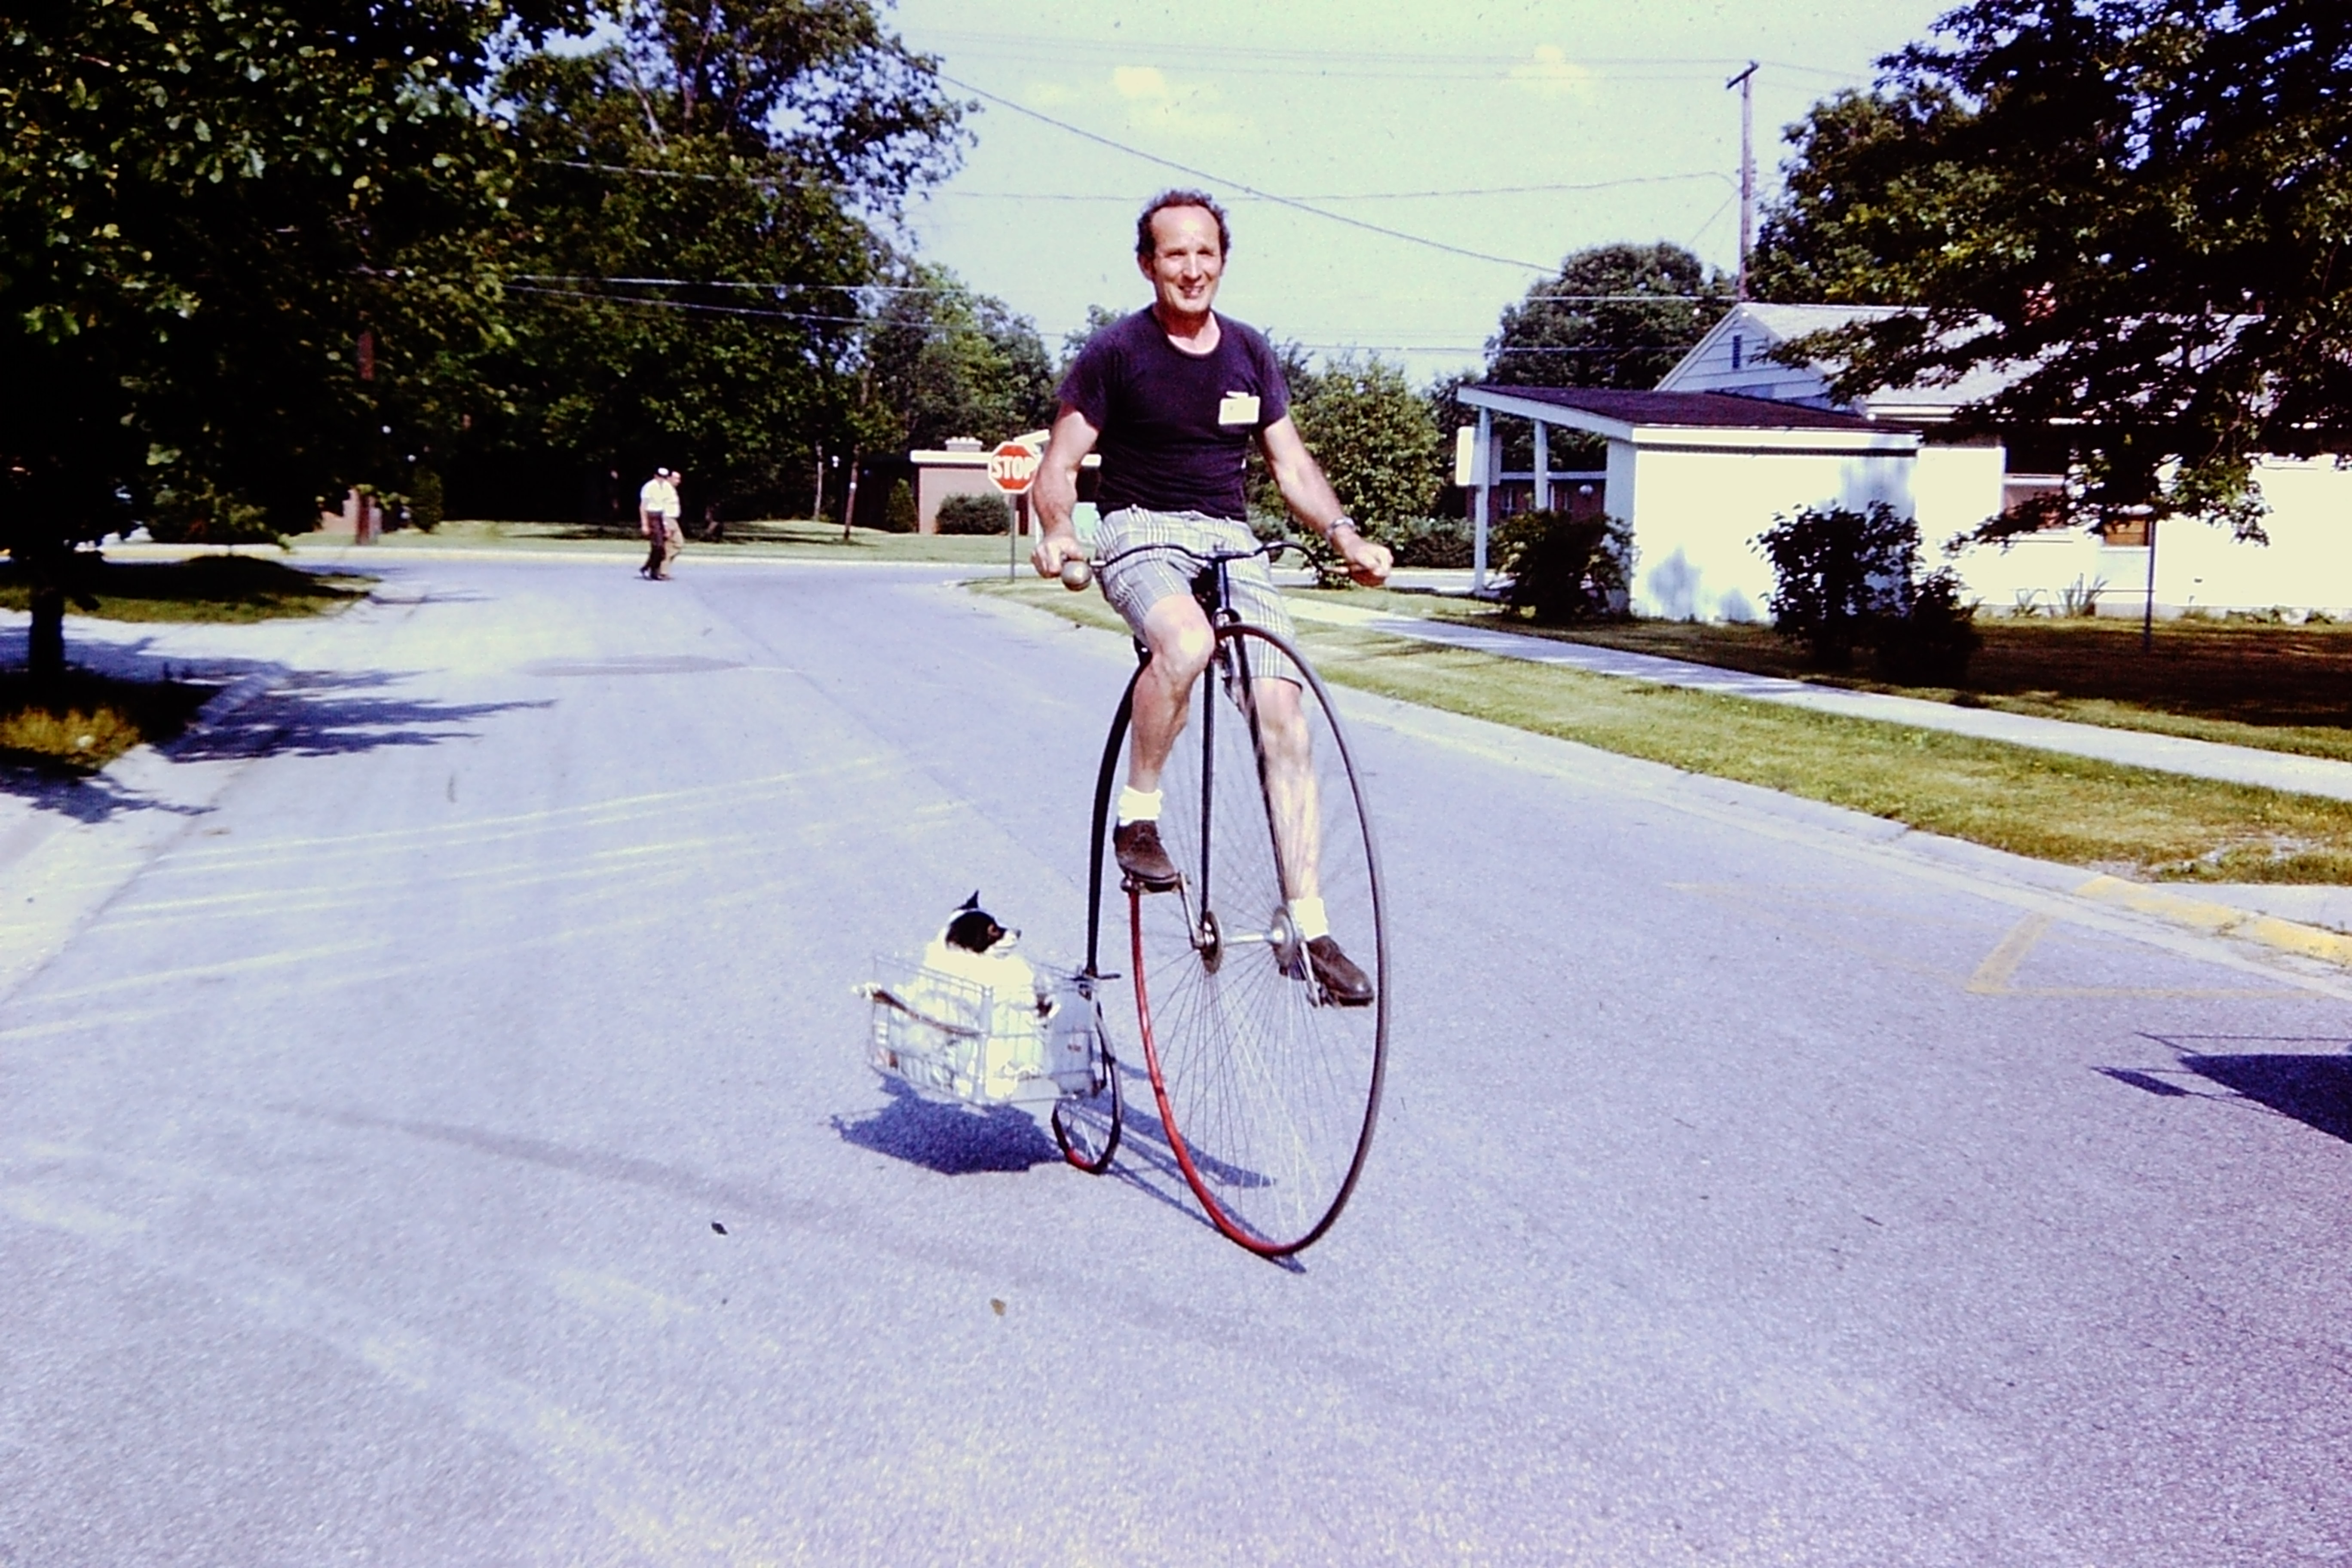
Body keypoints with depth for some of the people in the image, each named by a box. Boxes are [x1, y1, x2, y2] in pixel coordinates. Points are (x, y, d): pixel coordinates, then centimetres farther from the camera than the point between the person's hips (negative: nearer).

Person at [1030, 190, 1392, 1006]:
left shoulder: (1249, 352, 9)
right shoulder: (1115, 351, -3)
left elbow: (1290, 463, 13)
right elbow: (1061, 464, -3)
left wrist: (1344, 534, -4)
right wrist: (1057, 533, -24)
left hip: (1231, 540, 4)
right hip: (1141, 535, -4)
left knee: (1283, 715, -12)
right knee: (1186, 643, -39)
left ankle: (1309, 924, -6)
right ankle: (1137, 815, -15)